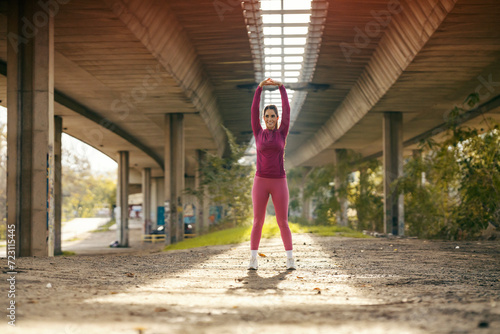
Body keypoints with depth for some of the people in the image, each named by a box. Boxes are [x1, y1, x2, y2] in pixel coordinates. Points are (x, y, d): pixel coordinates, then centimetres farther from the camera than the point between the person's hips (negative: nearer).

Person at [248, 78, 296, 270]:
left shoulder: (282, 133, 7)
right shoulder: (258, 133, 8)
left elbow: (287, 110, 1)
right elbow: (254, 110, 1)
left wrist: (281, 86, 1)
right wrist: (260, 88, -1)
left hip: (279, 182, 0)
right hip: (260, 182, 0)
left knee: (283, 222, 0)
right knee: (258, 222, -2)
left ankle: (290, 259, 6)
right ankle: (253, 260, 2)